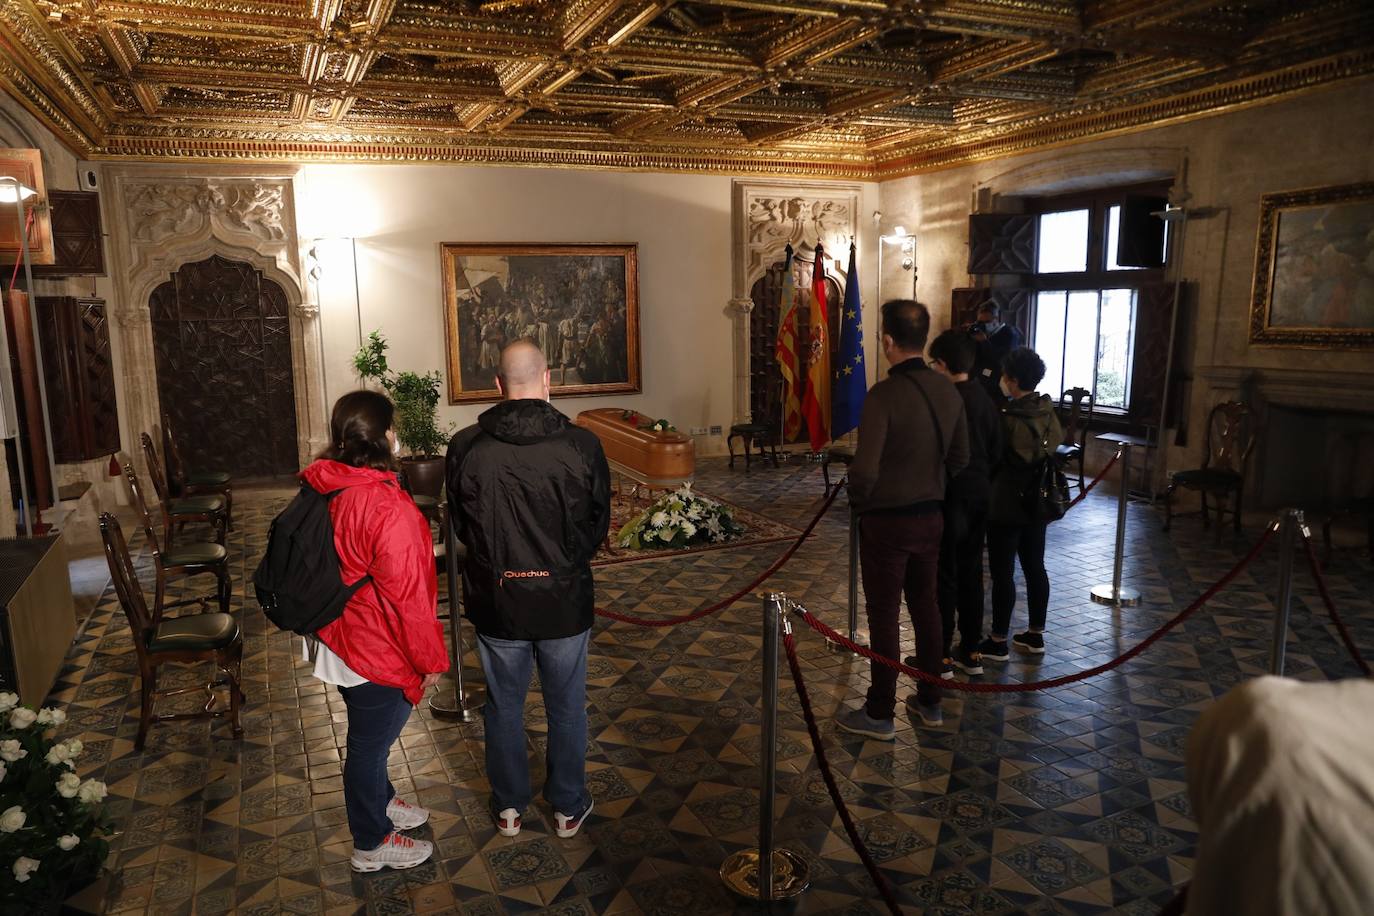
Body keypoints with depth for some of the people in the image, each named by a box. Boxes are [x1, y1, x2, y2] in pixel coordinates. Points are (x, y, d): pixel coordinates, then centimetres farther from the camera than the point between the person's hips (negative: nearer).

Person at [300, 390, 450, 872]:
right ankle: (372, 844, 33)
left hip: (337, 636, 8)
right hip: (378, 652, -8)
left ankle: (380, 803, 51)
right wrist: (431, 658, -13)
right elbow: (407, 595, -26)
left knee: (368, 734, 28)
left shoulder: (323, 486, -4)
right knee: (371, 742, 12)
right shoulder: (387, 507, -31)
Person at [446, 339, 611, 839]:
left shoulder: (465, 448, -12)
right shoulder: (582, 445, -14)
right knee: (566, 708, 17)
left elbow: (460, 525, 2)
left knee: (504, 707, 19)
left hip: (496, 600, 1)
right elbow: (599, 525, -2)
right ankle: (569, 808, 32)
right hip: (565, 600, 0)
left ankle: (509, 807, 35)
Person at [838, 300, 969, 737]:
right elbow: (960, 458, 9)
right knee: (925, 606, 19)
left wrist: (859, 499, -7)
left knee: (884, 615, 5)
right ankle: (930, 701, 33)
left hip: (886, 521, -6)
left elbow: (865, 470, -27)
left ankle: (879, 713, 18)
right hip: (931, 517, 6)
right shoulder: (948, 391, -1)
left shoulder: (884, 395, -23)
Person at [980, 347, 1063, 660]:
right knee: (1035, 567, 15)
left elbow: (994, 458, -10)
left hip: (1008, 506, -8)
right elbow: (1057, 449, 10)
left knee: (1002, 573, 0)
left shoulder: (1009, 419, -19)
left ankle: (998, 642, 8)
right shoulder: (1048, 412, 2)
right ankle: (1036, 634, 26)